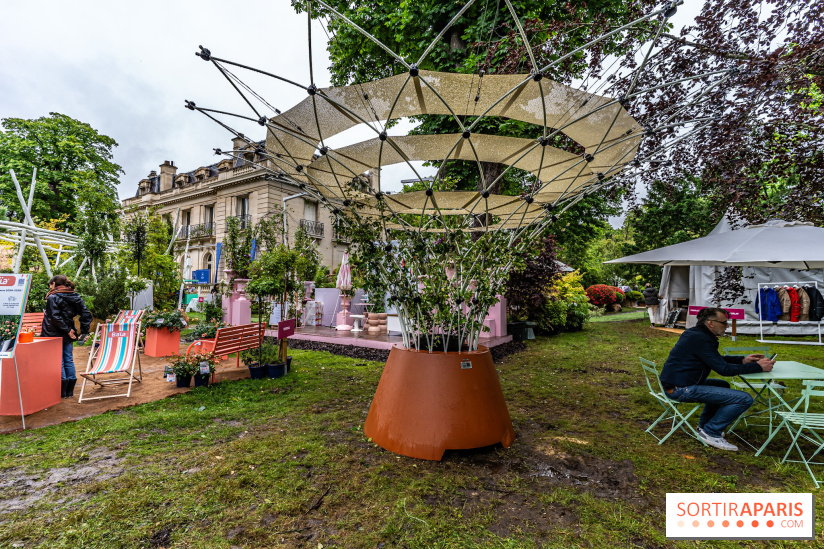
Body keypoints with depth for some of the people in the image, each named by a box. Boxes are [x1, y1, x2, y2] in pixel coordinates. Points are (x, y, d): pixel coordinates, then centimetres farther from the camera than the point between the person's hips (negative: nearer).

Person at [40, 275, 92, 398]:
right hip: (68, 337, 6)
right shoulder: (75, 297, 7)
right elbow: (86, 314, 5)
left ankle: (61, 392, 5)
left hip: (54, 336, -6)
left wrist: (67, 330, -13)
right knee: (69, 361, 11)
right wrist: (84, 332, 5)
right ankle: (69, 391, 17)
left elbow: (55, 317, -20)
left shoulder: (53, 298, -12)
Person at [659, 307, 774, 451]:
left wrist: (742, 360, 15)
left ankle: (704, 426, 31)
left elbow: (718, 360, 26)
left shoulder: (695, 334, 15)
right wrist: (758, 367, -8)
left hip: (675, 383, 11)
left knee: (722, 385, 34)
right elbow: (723, 369, -17)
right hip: (681, 389, -11)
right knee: (744, 399, -11)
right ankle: (711, 432, 2)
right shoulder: (701, 339, -18)